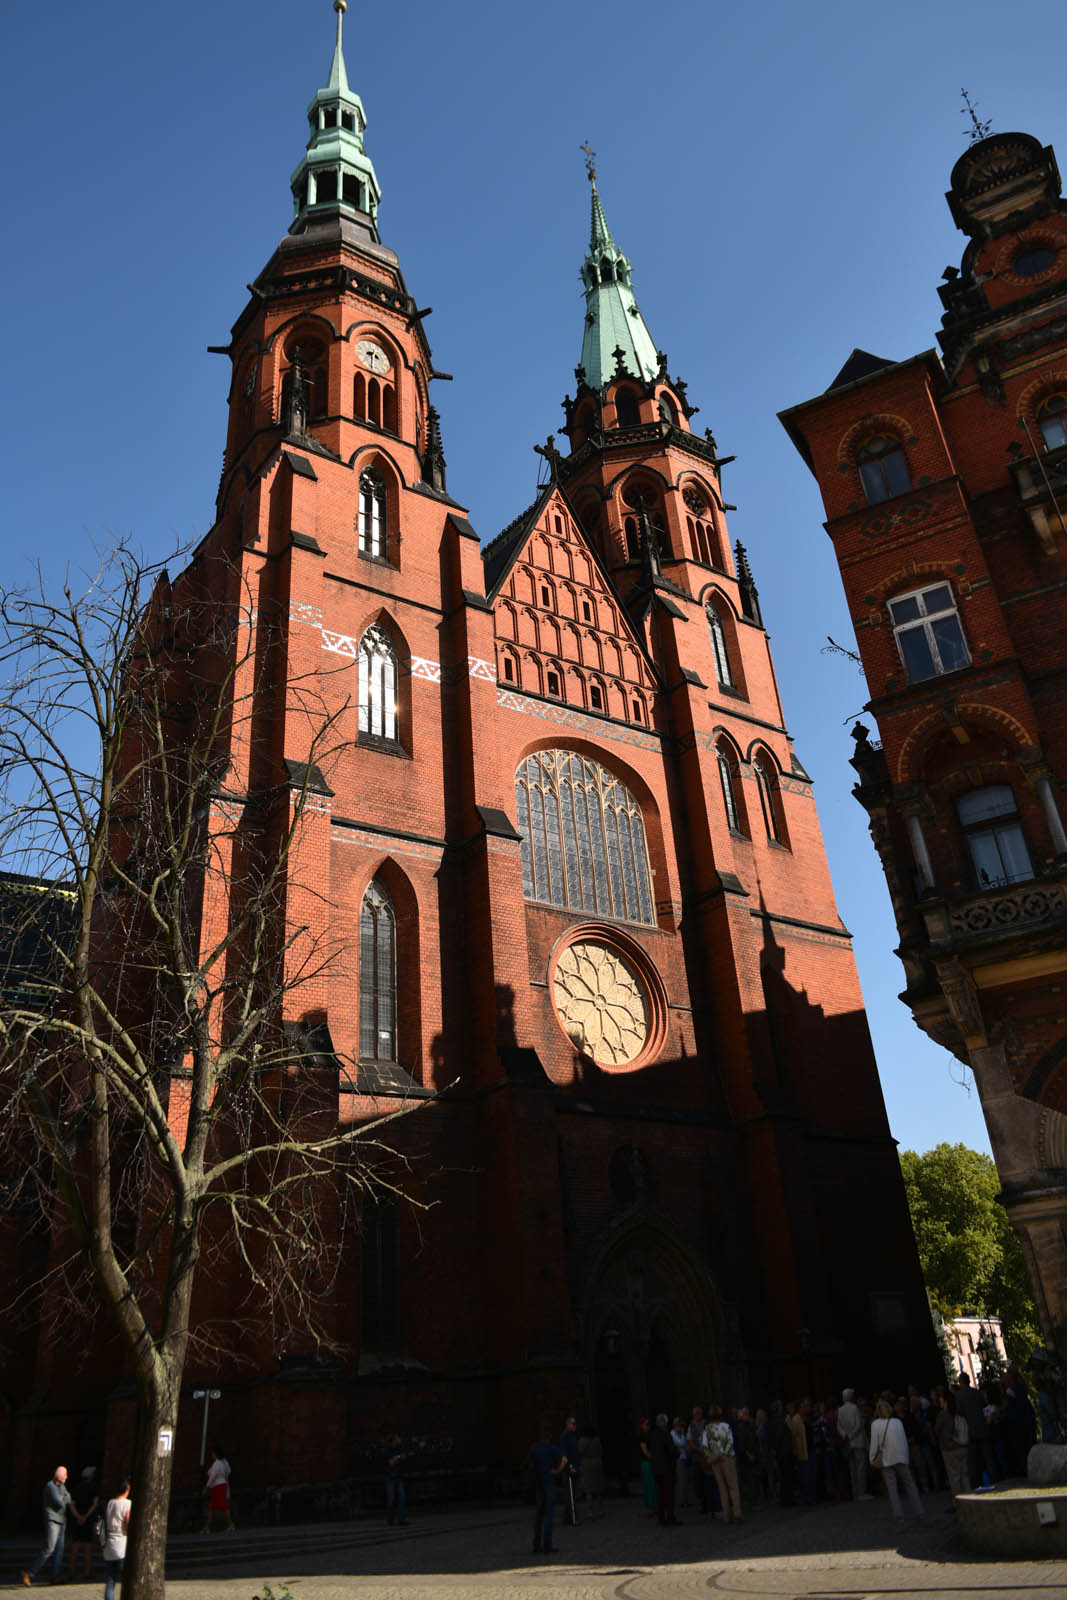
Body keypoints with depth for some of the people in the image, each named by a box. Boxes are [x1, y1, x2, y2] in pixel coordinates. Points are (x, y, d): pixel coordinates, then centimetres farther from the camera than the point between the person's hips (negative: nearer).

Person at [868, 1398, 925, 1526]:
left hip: (886, 1460, -2)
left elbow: (874, 1444, -3)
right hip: (901, 1457, 2)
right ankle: (919, 1512, 6)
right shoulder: (897, 1422, 2)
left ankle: (899, 1515, -2)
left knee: (892, 1488, 4)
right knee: (909, 1484, 9)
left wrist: (872, 1460, 6)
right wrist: (907, 1457, 13)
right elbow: (904, 1440, 4)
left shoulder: (875, 1424, -3)